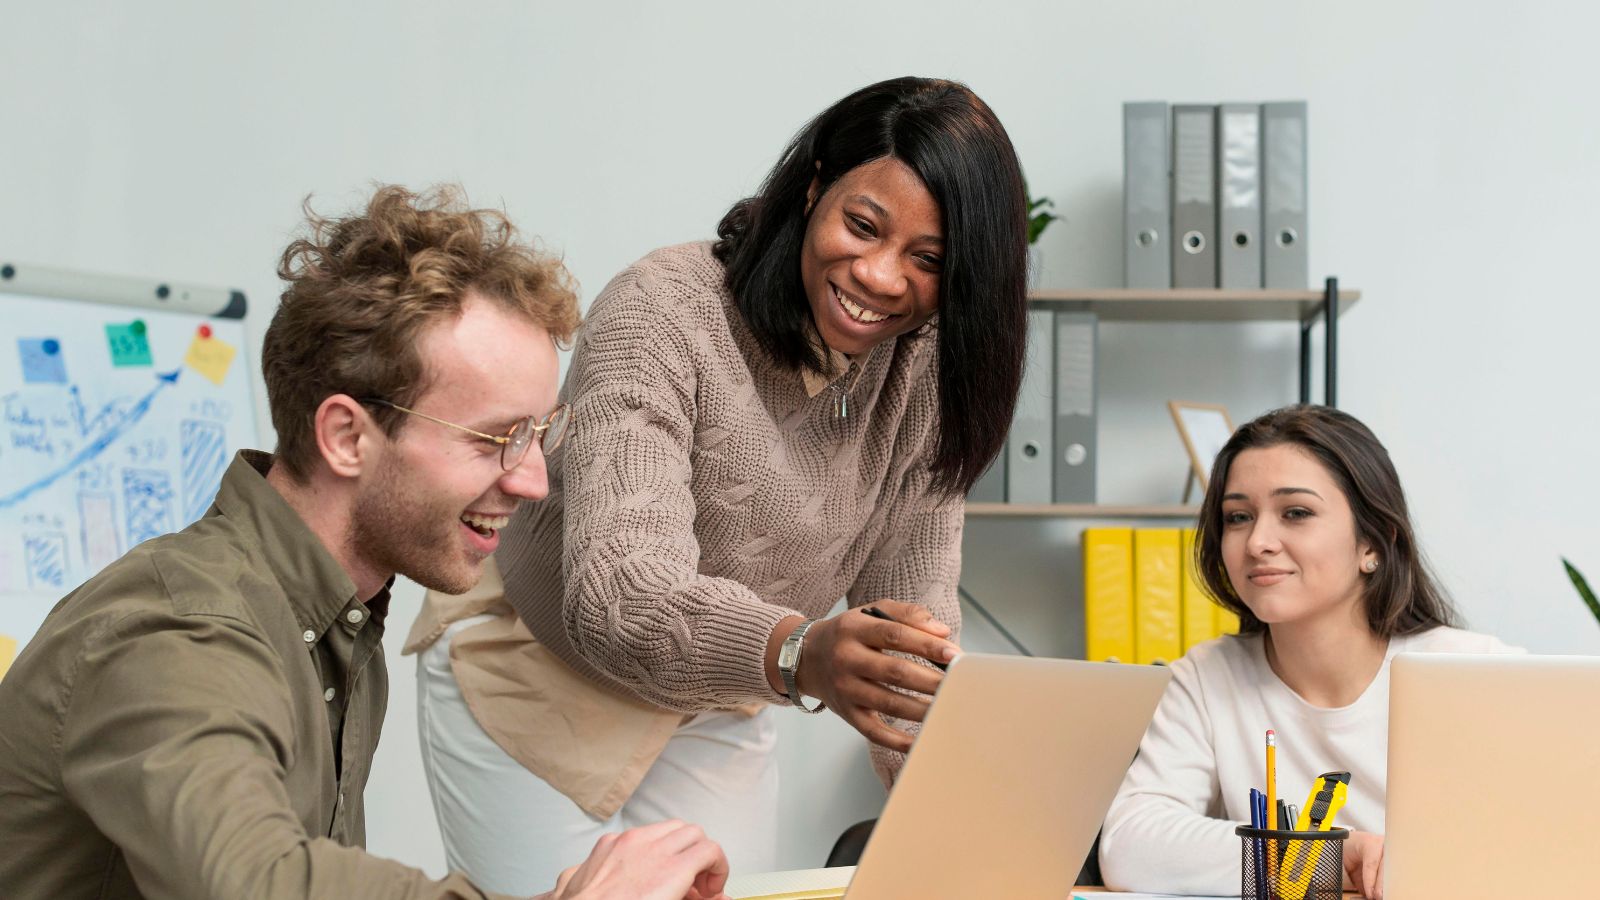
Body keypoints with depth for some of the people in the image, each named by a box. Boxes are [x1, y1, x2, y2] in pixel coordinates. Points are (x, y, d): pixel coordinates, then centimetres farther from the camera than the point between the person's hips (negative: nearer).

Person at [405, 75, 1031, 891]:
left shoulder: (925, 371, -11)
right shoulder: (660, 316, -28)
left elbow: (912, 616, -9)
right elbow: (619, 592, -41)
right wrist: (800, 654, -60)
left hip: (716, 715, 5)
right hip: (534, 684, -4)